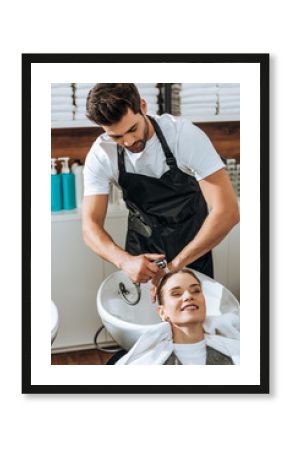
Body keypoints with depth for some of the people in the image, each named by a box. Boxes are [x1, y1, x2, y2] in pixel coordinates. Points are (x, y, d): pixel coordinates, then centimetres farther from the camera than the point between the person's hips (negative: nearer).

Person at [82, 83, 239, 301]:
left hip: (192, 244, -2)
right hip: (141, 246, 2)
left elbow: (227, 211, -32)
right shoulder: (100, 155, -18)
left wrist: (175, 264, -34)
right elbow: (91, 226, -18)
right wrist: (125, 261, -39)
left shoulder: (184, 134, -28)